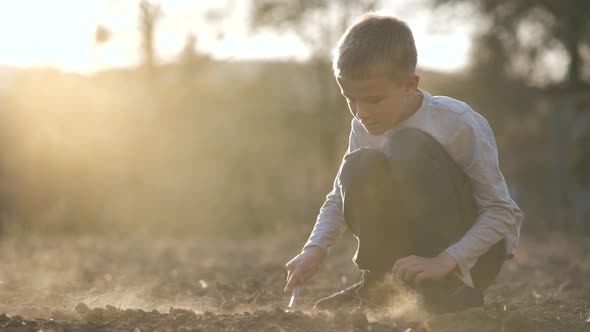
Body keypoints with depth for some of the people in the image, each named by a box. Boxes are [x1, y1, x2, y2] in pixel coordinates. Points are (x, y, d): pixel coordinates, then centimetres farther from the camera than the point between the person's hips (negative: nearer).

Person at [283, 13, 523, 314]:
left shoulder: (458, 123, -20)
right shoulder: (364, 128, -3)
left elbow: (505, 212, -19)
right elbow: (341, 197, 8)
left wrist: (444, 261, -32)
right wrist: (315, 249, -12)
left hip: (473, 254, -5)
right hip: (416, 250, 5)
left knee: (410, 147, -28)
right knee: (359, 167, -20)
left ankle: (447, 287, -23)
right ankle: (379, 281, -8)